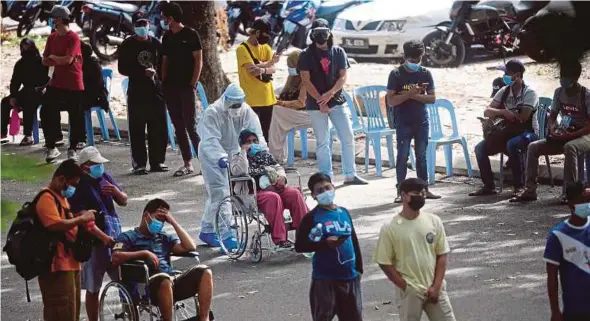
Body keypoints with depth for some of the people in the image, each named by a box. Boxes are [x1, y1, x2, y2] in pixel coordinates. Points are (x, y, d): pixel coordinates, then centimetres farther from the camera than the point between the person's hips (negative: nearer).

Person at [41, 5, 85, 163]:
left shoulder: (73, 37, -12)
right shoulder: (52, 37, 9)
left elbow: (68, 59, -21)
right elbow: (45, 61, 8)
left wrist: (53, 57, -3)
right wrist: (61, 61, -8)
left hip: (74, 84, -6)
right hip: (56, 83, 6)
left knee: (76, 117, 0)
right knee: (47, 113, 0)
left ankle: (73, 149, 12)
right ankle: (51, 147, 8)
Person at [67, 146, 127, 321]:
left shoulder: (105, 178, 8)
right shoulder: (78, 186, -13)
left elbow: (123, 202, 14)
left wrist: (116, 192, -9)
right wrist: (104, 237, -25)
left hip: (115, 237, 6)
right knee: (93, 290, 5)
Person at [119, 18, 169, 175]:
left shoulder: (155, 43, 11)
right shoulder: (127, 45, 3)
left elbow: (163, 64, 16)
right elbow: (123, 69, -1)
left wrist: (155, 72, -3)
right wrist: (142, 73, -13)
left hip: (156, 90, 3)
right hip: (136, 91, -3)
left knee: (159, 127, 2)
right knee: (137, 129, -3)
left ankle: (157, 161, 12)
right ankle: (139, 163, 2)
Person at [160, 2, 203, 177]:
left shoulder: (190, 35, -4)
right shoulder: (167, 38, 13)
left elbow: (198, 61, -6)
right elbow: (165, 62, 16)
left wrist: (192, 84, -12)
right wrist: (163, 84, 5)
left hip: (186, 87, -6)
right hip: (171, 88, 6)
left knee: (191, 125, -9)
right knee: (178, 126, 5)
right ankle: (187, 164, 9)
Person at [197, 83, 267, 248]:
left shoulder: (246, 111, -11)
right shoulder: (212, 113, -24)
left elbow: (256, 133, -20)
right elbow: (211, 140, -34)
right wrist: (220, 157, -50)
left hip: (233, 153, 5)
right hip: (213, 156, -5)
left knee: (216, 195, 12)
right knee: (220, 194, -13)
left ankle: (207, 231, 25)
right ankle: (226, 234, -11)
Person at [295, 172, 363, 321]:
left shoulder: (344, 213, 8)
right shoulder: (312, 217, -7)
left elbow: (354, 241, 15)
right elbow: (299, 246, -11)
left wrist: (359, 268, 13)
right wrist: (325, 243, -21)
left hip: (349, 276, 5)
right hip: (324, 278, -5)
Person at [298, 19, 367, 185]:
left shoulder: (338, 52, 5)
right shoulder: (307, 55, -2)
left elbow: (343, 77, 0)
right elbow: (306, 80, -7)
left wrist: (330, 94, -16)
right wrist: (320, 100, -15)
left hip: (336, 101, 3)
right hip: (316, 104, -3)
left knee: (348, 137, 0)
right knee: (322, 142, 1)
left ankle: (350, 175, 8)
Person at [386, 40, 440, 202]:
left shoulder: (425, 73, 3)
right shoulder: (396, 74, -7)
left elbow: (432, 98, -1)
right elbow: (391, 101, -13)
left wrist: (414, 96, -14)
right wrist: (410, 93, -22)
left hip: (421, 121, 3)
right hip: (403, 122, -3)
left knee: (421, 155, 8)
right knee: (402, 155, -4)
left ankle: (424, 189, 15)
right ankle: (400, 191, 0)